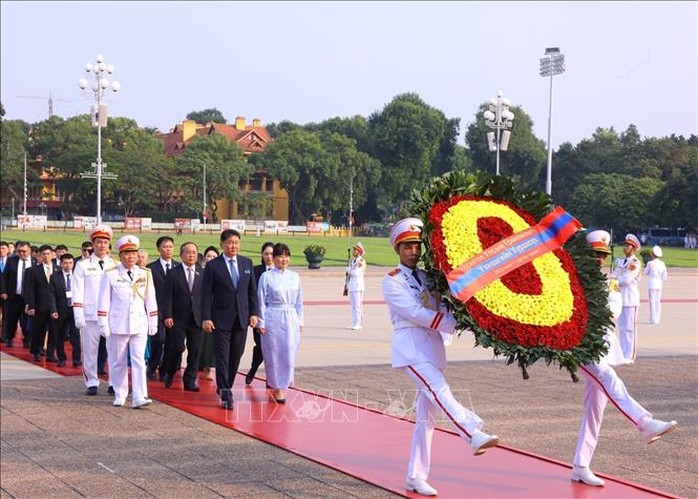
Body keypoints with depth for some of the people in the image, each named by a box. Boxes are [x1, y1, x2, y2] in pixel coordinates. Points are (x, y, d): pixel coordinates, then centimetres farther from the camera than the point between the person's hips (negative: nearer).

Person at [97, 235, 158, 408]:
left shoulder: (145, 274, 7)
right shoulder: (110, 275, -1)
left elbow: (150, 301, 11)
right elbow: (104, 301, -1)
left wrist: (153, 323, 10)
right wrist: (103, 324, -4)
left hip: (139, 326, 2)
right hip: (117, 326, -2)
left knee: (139, 361, -6)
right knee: (118, 362, 6)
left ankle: (139, 397, -11)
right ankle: (120, 395, 18)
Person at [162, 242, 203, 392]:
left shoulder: (203, 273, 9)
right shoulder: (173, 273, 4)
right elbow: (167, 296, 0)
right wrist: (167, 316, -9)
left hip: (197, 318, 2)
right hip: (178, 319, -2)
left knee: (195, 351, 2)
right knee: (177, 348, -6)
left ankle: (190, 381, 11)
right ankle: (169, 373, 20)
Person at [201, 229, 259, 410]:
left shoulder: (247, 263, 8)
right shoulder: (212, 266, -4)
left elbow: (252, 290, 11)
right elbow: (206, 294, -5)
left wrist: (254, 313, 3)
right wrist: (206, 318, -11)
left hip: (242, 319, 4)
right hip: (221, 319, -4)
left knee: (236, 357, 9)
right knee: (222, 358, -6)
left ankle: (224, 388, 25)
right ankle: (226, 395, -5)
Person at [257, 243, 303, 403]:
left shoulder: (294, 277, 9)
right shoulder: (266, 277, -3)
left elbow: (299, 301, 13)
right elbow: (261, 302, -1)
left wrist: (300, 321, 10)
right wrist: (261, 323, -4)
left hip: (291, 320, 3)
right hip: (273, 319, -3)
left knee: (289, 355, 1)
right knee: (273, 355, 2)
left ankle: (282, 385, 16)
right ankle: (276, 388, 15)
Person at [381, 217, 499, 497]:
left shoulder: (427, 277, 16)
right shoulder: (392, 281, -2)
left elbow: (440, 309, 8)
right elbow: (415, 313, -13)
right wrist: (454, 324, -18)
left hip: (433, 347, 6)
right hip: (410, 346, -6)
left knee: (426, 416, 5)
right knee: (439, 391, -29)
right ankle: (474, 436, -46)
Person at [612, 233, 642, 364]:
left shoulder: (635, 262, -6)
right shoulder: (620, 262, 15)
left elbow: (627, 279, -16)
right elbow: (615, 275, 10)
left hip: (630, 297, -7)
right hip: (620, 297, 7)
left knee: (629, 327, -5)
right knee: (621, 327, 9)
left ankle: (629, 356, -4)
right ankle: (623, 354, 14)